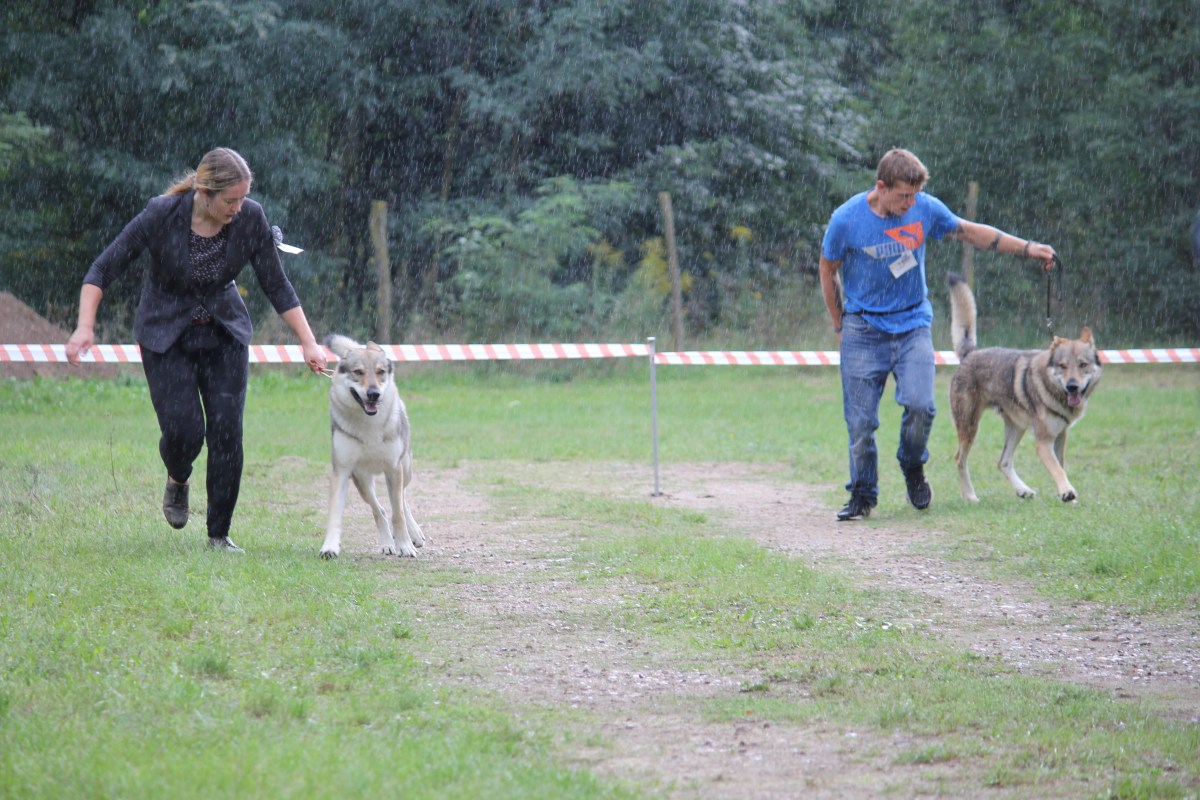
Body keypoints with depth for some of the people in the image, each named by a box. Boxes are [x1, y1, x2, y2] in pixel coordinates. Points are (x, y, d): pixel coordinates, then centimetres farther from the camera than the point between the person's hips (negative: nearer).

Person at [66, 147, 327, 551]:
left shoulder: (250, 218, -17)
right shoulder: (162, 215, -24)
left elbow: (276, 285, -6)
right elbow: (103, 269, -17)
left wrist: (308, 342, -10)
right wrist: (85, 327, -28)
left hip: (225, 333, 2)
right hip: (166, 335, -2)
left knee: (226, 430, -9)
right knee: (183, 430, -14)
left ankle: (220, 533, 5)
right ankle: (177, 481, 23)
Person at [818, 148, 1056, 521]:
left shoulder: (925, 209, -5)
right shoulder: (846, 220, -12)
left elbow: (971, 232, 11)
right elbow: (828, 271, 4)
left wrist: (1027, 248, 10)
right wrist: (840, 326, 9)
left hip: (913, 324, 2)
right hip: (863, 330, -1)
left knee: (920, 405, -18)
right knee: (861, 421, -5)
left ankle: (913, 467, 12)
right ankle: (863, 496, 14)